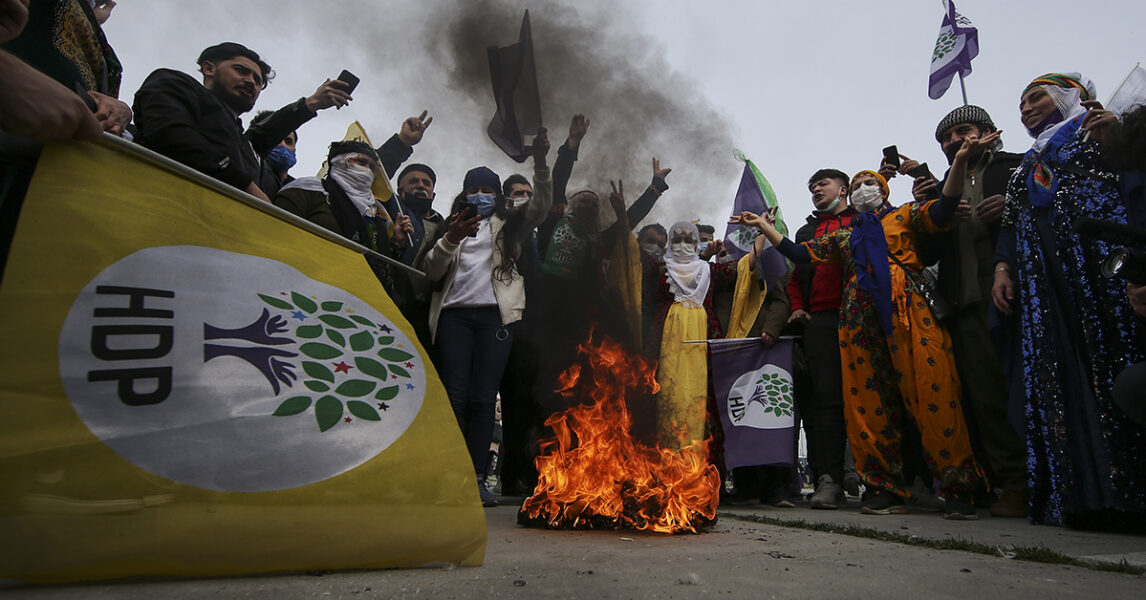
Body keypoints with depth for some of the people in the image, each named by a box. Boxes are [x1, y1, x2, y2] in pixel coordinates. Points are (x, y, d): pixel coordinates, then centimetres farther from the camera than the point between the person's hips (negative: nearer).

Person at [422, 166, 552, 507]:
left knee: (483, 397, -6)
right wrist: (450, 241, -7)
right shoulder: (452, 226, 23)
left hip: (495, 314, -1)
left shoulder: (509, 225, 21)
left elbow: (540, 207, 4)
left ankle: (477, 478, -4)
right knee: (456, 395, -8)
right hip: (454, 313, 1)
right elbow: (432, 272, 10)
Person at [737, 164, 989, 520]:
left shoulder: (905, 215, 18)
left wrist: (959, 161, -13)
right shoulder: (843, 236, 26)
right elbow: (800, 253, 20)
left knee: (932, 394, -11)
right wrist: (764, 225, 19)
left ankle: (958, 489, -3)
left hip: (907, 310, -3)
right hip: (860, 318, 4)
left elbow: (940, 213, -1)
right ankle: (884, 487, 7)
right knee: (868, 403, -1)